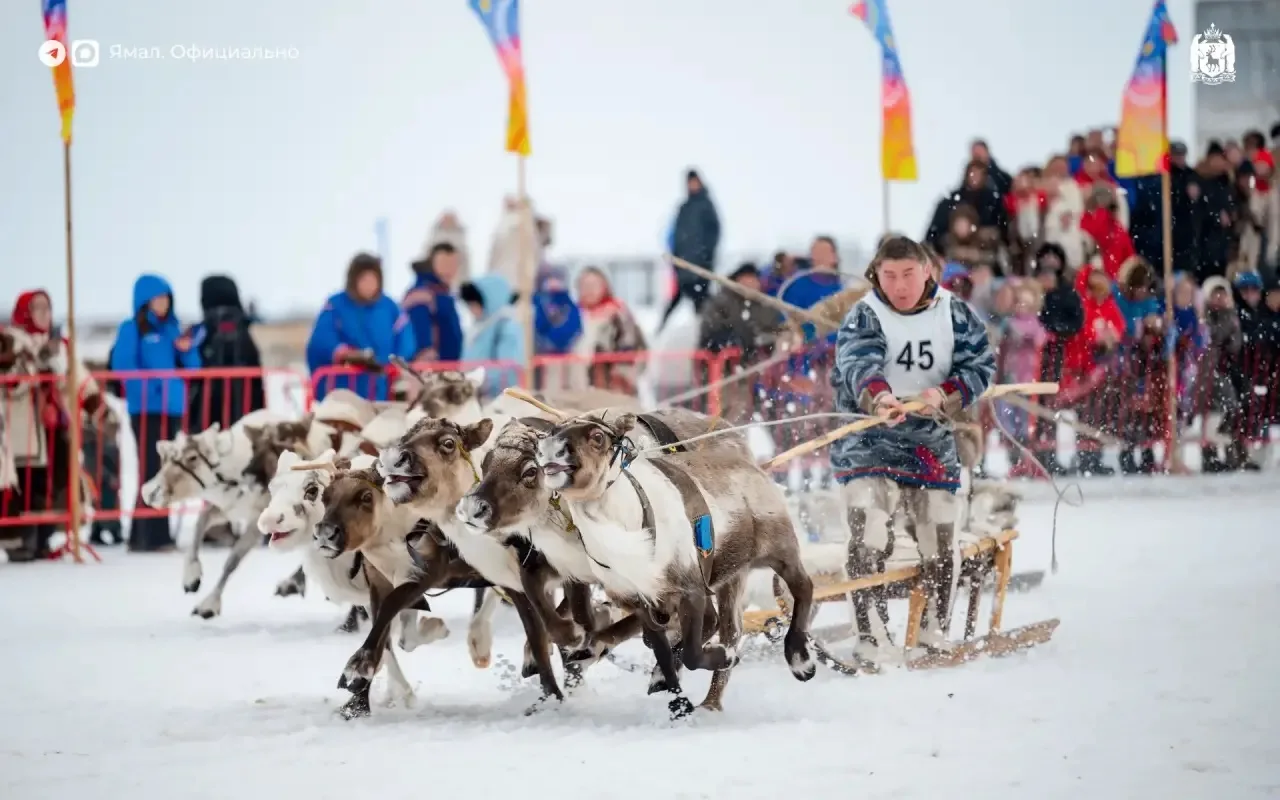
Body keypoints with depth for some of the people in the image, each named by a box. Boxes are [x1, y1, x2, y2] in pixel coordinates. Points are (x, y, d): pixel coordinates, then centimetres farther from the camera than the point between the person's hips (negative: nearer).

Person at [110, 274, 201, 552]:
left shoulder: (172, 328, 16)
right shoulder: (131, 329, -2)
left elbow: (192, 368, 16)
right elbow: (122, 366, -12)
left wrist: (187, 350, -4)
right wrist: (150, 386, -21)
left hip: (173, 407, 7)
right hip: (146, 408, -7)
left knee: (165, 471, 9)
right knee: (152, 470, -12)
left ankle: (142, 535, 16)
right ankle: (152, 537, -14)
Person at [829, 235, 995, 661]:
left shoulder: (955, 315, 2)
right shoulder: (863, 318, -7)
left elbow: (980, 366, -5)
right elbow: (858, 365, -26)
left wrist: (943, 394, -25)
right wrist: (879, 398, -48)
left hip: (932, 442, 3)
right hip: (868, 442, -3)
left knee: (941, 543, 8)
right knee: (869, 540, -17)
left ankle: (934, 633, 26)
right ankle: (872, 640, -11)